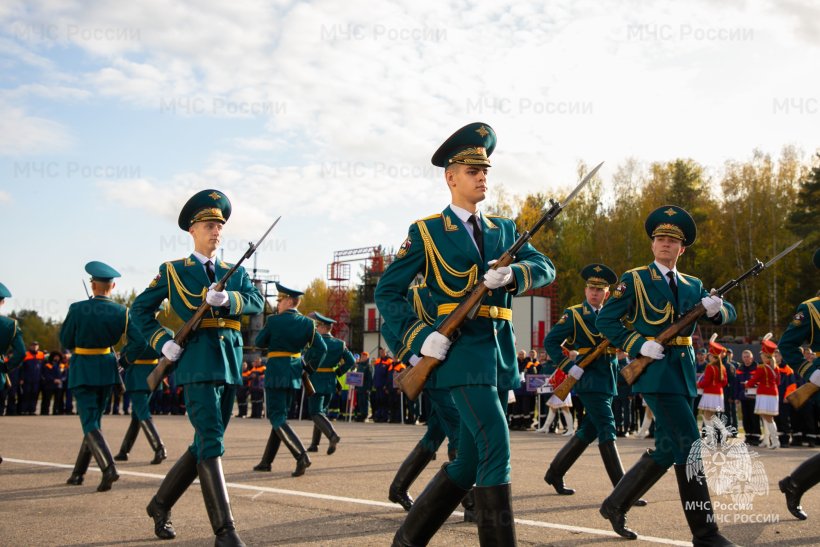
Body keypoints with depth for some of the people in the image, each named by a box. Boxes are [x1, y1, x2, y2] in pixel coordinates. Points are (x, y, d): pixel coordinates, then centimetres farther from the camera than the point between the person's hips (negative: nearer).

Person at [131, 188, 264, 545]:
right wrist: (161, 342, -7)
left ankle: (161, 504, 30)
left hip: (230, 365, 5)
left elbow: (256, 302, -1)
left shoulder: (235, 273, 16)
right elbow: (140, 309, 8)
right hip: (197, 364, -5)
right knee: (211, 444, -13)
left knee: (205, 444, 11)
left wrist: (226, 298, -21)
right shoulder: (173, 271, 7)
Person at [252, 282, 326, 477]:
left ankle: (301, 455, -22)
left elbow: (259, 342, 2)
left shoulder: (274, 320, -10)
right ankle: (266, 461, 20)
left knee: (277, 418, -4)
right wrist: (310, 367, 10)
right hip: (294, 372, 6)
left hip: (276, 371, -6)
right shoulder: (307, 323, 3)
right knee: (280, 415, 15)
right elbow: (321, 348, -1)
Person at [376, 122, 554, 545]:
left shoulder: (503, 230, 16)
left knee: (470, 460, 9)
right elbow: (387, 292, 1)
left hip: (500, 352, 6)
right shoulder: (426, 232, 2)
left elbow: (545, 268, 4)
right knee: (496, 447, -17)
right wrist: (420, 337, -13)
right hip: (461, 350, -6)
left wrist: (512, 274, -18)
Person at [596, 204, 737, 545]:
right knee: (689, 446, -11)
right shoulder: (635, 280, 1)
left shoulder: (693, 286, 17)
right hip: (655, 372, -7)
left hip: (683, 374, 7)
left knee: (667, 449, 10)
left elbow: (728, 315, 10)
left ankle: (616, 504, 24)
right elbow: (605, 320, -3)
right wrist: (640, 345, -15)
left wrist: (716, 307, -14)